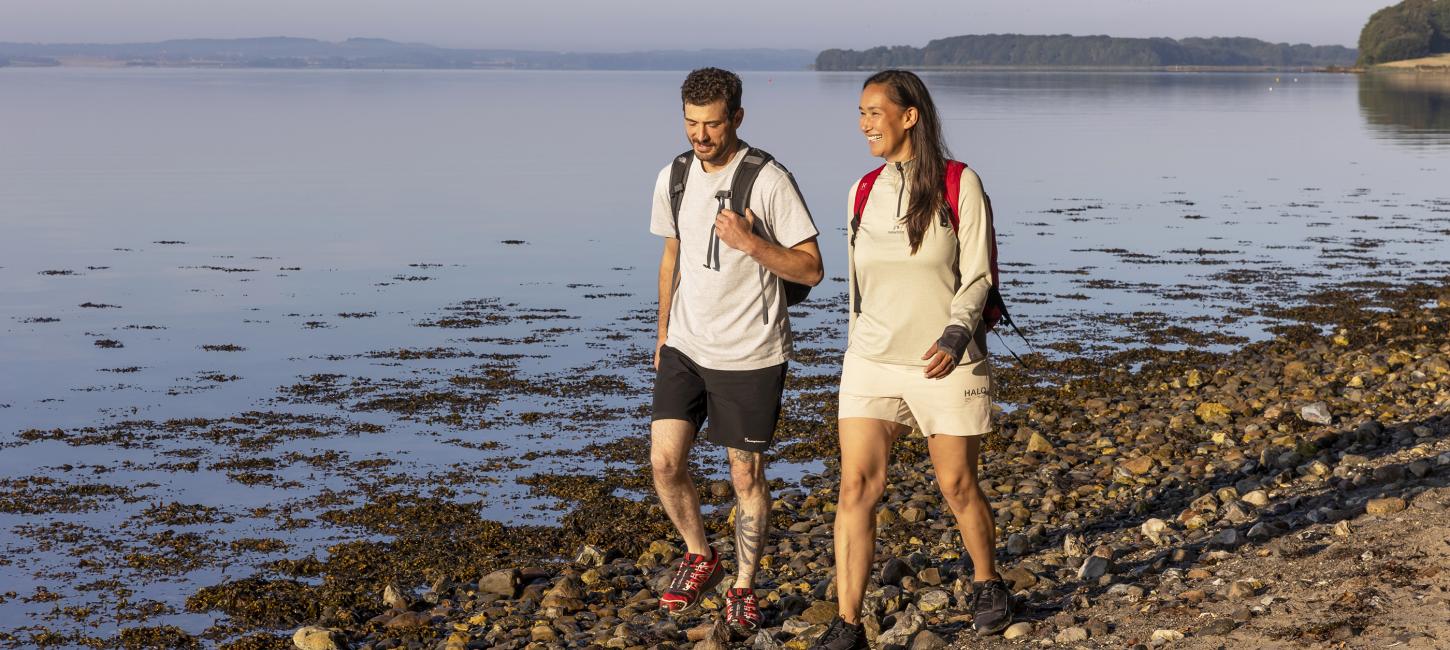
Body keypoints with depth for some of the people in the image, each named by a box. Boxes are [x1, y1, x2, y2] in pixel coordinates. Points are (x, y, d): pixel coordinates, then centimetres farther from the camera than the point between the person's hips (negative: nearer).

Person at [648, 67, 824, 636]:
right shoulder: (674, 178, 4)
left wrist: (750, 242, -25)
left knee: (746, 475, 4)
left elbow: (810, 270, -11)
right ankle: (700, 557, 21)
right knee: (665, 461, -4)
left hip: (750, 354, -4)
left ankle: (743, 588, 21)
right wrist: (663, 335, 20)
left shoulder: (769, 181, -13)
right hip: (685, 347, 5)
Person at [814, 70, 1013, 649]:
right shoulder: (863, 192, 7)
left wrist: (956, 334, -22)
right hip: (872, 362, 3)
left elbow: (978, 275, -8)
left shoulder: (959, 184, -6)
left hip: (946, 363, -3)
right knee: (856, 485, -7)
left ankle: (987, 585, 35)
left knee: (958, 485, 8)